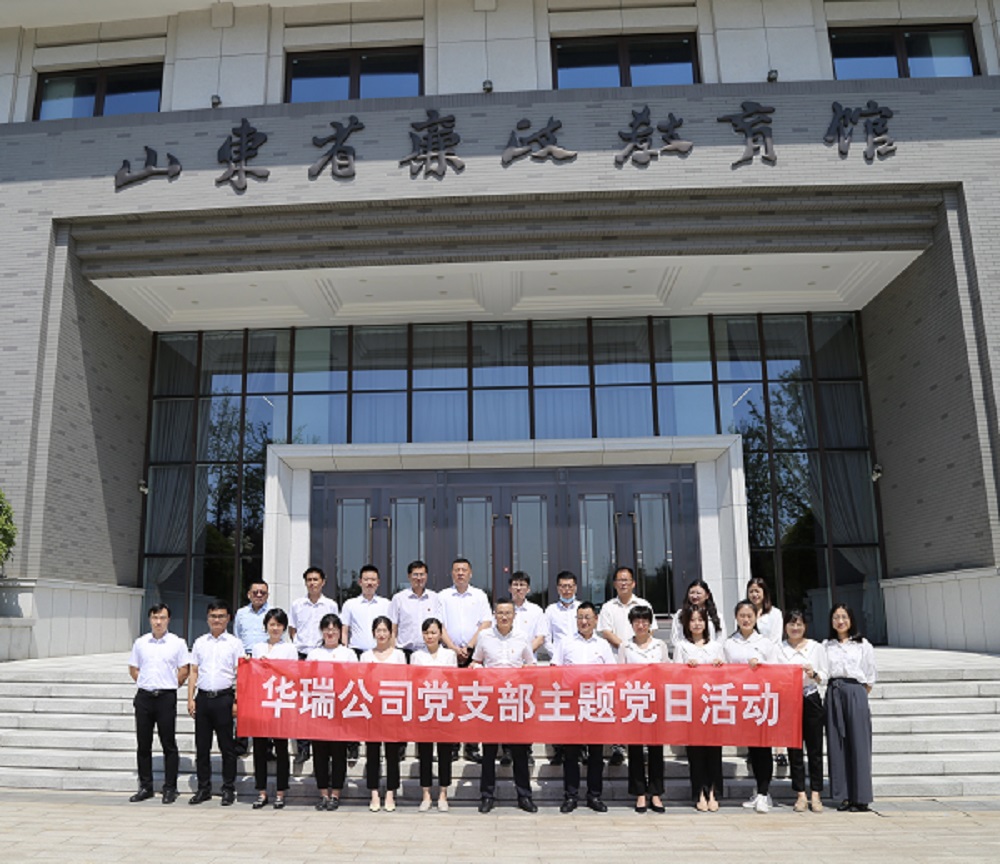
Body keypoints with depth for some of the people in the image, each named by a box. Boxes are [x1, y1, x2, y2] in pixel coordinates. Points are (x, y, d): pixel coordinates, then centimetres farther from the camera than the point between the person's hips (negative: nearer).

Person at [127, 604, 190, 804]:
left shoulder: (177, 643, 0)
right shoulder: (140, 643, 8)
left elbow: (184, 669, 2)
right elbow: (133, 668, 15)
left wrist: (170, 686, 0)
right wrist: (144, 683, 6)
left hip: (166, 697, -3)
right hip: (143, 697, 3)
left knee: (169, 745, 1)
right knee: (143, 744, 10)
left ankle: (170, 789, 9)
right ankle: (145, 787, 21)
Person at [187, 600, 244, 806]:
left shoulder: (234, 643, 2)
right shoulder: (200, 642, 11)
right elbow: (193, 672, 11)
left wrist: (236, 702, -8)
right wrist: (191, 699, 3)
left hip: (224, 698, -3)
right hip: (203, 697, 3)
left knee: (227, 746, 1)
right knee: (202, 745, 8)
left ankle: (228, 789, 10)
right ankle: (203, 788, 19)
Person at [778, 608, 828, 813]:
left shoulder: (817, 647, 6)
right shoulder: (778, 649, 5)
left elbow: (823, 677, 4)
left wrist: (813, 674, -15)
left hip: (811, 700, 0)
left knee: (815, 748, 2)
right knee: (794, 748, 4)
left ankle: (816, 794, 10)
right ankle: (800, 795, 11)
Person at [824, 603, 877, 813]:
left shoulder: (863, 645, 6)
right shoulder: (826, 646, 12)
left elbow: (870, 677, 8)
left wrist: (860, 694, 4)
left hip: (855, 692, -2)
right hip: (833, 694, 3)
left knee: (858, 745, -3)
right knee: (837, 745, 3)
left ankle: (861, 797, 3)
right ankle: (843, 795, 10)